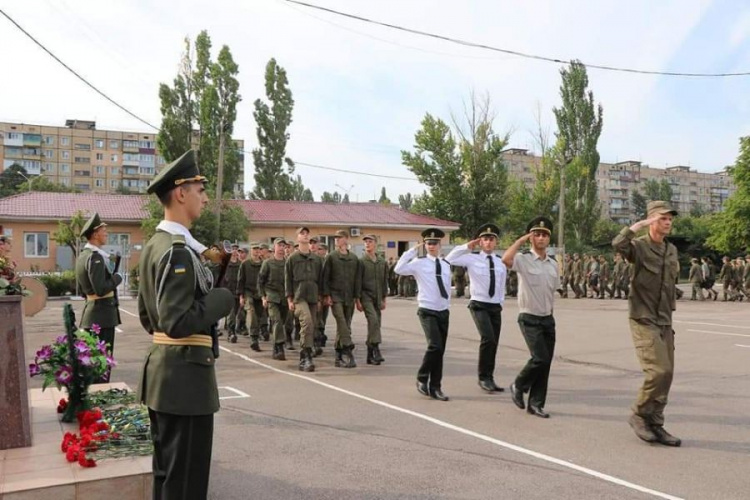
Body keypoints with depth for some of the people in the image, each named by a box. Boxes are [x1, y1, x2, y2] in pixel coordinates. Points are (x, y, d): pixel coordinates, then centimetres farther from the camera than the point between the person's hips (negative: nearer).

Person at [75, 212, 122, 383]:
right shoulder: (95, 257, -18)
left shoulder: (83, 256, 13)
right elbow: (101, 289, -25)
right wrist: (116, 279, -9)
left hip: (90, 313, 10)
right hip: (102, 314, -10)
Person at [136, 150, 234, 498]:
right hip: (185, 376, -10)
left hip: (163, 371, 10)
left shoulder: (154, 245, 12)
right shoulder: (179, 251, -20)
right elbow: (178, 322, -27)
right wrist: (223, 296, -15)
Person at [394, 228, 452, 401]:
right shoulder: (419, 262, -5)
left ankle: (435, 388, 17)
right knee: (435, 346, -20)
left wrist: (447, 306, 16)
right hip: (427, 312, -6)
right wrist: (413, 250, -15)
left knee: (440, 350, 7)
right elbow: (399, 269, -21)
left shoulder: (446, 265, 12)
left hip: (443, 312, 6)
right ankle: (422, 379, 1)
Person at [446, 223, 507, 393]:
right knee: (488, 338, -23)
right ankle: (484, 377, -8)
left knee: (494, 343, 9)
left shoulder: (501, 263, 9)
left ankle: (488, 378, 25)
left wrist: (501, 304, 15)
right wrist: (467, 246, -11)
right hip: (479, 305, -5)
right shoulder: (472, 259, -3)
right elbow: (449, 259, -14)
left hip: (495, 307, 5)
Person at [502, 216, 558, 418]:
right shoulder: (523, 260, -10)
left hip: (548, 319, 6)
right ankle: (518, 386, 12)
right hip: (529, 319, -6)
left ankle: (535, 403, 19)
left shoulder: (553, 264, 9)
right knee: (540, 358, -15)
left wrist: (549, 312, 17)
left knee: (546, 361, 6)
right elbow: (506, 260, -32)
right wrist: (522, 239, -21)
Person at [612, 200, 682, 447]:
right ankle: (639, 415, 6)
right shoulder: (639, 246, -9)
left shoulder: (672, 250, 13)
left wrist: (670, 312, 20)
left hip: (664, 322, 7)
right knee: (658, 370, -15)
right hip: (643, 320, -7)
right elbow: (618, 243, -34)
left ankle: (655, 424, 19)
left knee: (666, 374, 7)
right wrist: (640, 224, -23)